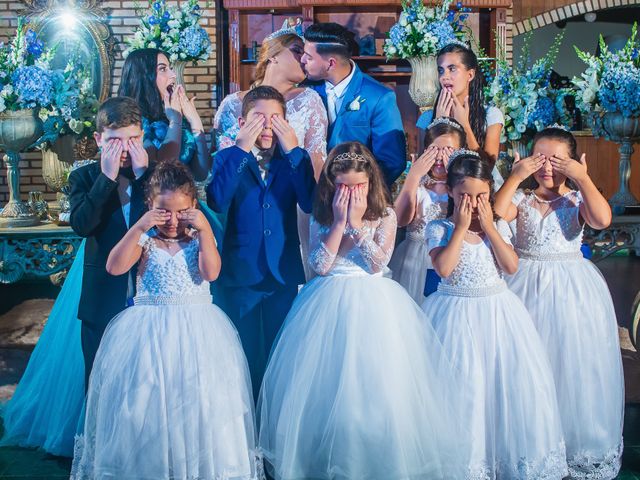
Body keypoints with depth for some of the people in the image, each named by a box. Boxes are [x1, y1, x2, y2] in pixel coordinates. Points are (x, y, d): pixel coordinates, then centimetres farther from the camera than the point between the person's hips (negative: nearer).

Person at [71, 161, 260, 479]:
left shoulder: (199, 237, 4)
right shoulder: (145, 239, 3)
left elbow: (211, 272, -12)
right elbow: (114, 268, -11)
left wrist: (205, 230, -17)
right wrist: (139, 228, -16)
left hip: (196, 330, 0)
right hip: (148, 330, 1)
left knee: (197, 400, -5)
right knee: (145, 397, -1)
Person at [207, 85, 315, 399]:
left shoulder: (295, 159, 3)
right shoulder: (228, 159, 1)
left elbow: (310, 204, -14)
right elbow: (217, 202, -19)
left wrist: (293, 150, -17)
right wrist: (241, 149, -19)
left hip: (284, 275, 1)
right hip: (240, 275, -1)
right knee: (245, 358, 9)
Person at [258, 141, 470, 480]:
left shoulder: (385, 215, 1)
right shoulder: (321, 217, 4)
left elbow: (378, 263, -11)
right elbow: (320, 265, -8)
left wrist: (357, 222, -14)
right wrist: (339, 221, -11)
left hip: (373, 303, -1)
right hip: (330, 305, 1)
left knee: (375, 382, -6)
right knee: (325, 384, -2)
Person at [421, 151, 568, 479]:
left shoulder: (498, 225, 5)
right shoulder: (439, 228, -5)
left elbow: (511, 266, -7)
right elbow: (443, 268, -20)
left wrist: (488, 226, -10)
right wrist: (461, 227, -16)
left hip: (497, 309, 3)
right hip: (457, 314, -3)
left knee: (512, 379, 1)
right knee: (460, 386, -5)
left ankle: (510, 452, 18)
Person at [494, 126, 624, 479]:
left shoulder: (577, 199, 1)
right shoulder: (522, 199, 4)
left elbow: (602, 220, -19)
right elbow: (495, 214, -16)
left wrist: (583, 178, -17)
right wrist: (515, 176, -16)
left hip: (571, 288, -1)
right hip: (526, 285, 1)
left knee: (574, 365, 3)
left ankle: (577, 442, 19)